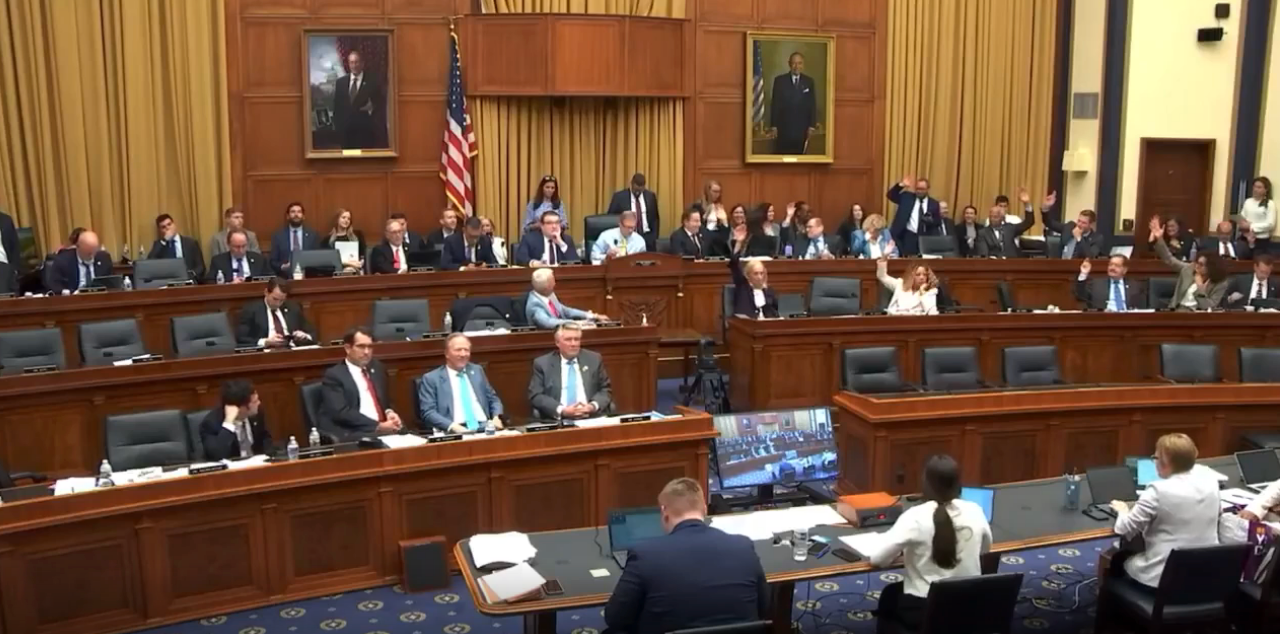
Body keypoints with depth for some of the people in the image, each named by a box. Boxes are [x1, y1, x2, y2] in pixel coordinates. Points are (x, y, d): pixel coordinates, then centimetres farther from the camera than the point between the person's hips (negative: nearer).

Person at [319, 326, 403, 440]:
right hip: (349, 434, -6)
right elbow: (342, 413, -12)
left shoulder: (377, 368, 19)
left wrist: (390, 413, -1)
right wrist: (378, 426, -18)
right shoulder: (334, 375, 0)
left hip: (384, 429, 7)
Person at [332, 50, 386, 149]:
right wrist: (338, 126, 5)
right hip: (346, 130, 3)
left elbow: (381, 106, 2)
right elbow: (337, 106, 11)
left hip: (366, 131, -3)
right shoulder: (340, 82, 10)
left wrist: (371, 108, -17)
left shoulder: (373, 82, 0)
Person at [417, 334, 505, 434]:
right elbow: (427, 412, -3)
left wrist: (496, 417, 1)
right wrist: (451, 426, -19)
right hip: (456, 432, -3)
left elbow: (493, 399, 23)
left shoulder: (477, 371, 20)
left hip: (485, 428, 3)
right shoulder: (431, 379, 7)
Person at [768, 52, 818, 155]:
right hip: (783, 128, -1)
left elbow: (813, 105, 6)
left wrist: (812, 126, -1)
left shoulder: (809, 82, 6)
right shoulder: (779, 80, 1)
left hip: (802, 129, 1)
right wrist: (773, 126, -4)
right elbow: (775, 104, 0)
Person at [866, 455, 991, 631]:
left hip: (923, 609, -4)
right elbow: (985, 548, 13)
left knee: (889, 594, 30)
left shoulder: (915, 516, -21)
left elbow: (877, 558, -17)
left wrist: (904, 550, 3)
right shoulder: (975, 511, -7)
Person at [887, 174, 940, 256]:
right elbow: (890, 195, 1)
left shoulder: (934, 204, 10)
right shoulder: (907, 197, 8)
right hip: (909, 237, -1)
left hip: (926, 238, 1)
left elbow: (937, 222, 9)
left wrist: (931, 221, -14)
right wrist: (901, 185, -13)